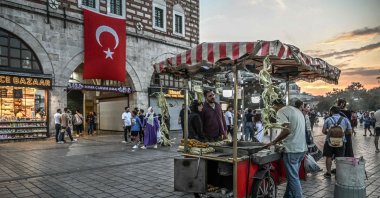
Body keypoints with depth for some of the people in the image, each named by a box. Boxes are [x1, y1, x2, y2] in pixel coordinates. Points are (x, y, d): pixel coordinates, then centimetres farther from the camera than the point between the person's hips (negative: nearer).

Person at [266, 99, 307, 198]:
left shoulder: (281, 111, -9)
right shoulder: (296, 110, 19)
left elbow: (287, 130, -22)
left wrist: (274, 142, -12)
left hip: (292, 149, -9)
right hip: (301, 148, 9)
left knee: (293, 178, 0)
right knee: (292, 176, 17)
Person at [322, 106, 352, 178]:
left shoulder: (328, 119, -5)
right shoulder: (345, 119, -1)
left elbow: (323, 131, -6)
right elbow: (350, 131, 3)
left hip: (329, 141, -1)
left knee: (329, 157, 11)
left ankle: (328, 173, 16)